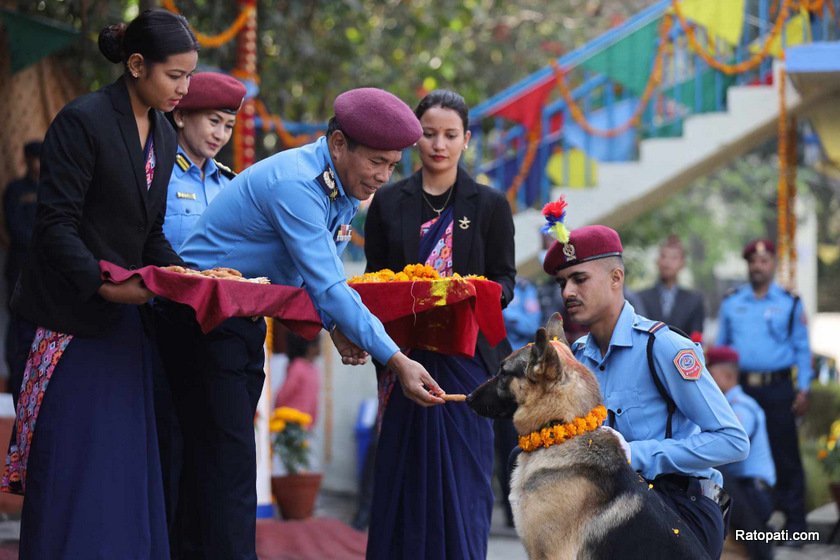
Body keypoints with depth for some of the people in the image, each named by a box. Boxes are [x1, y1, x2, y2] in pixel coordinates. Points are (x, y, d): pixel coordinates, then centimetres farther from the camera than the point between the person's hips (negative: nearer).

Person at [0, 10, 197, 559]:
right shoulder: (82, 121, -12)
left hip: (125, 318, 7)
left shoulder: (164, 137, 11)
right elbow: (56, 225, -15)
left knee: (126, 467, 5)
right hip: (75, 319, -7)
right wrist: (102, 284, -23)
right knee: (72, 468, -4)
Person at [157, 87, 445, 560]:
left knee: (217, 457, 9)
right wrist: (396, 360, -31)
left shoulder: (344, 190, 5)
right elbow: (327, 283, -30)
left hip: (245, 321, 9)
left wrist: (337, 327, -9)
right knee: (229, 455, -14)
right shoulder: (295, 184, -25)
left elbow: (325, 275, 12)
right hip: (202, 320, -9)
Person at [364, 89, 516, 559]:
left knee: (462, 475, -5)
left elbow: (505, 281, 5)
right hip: (406, 356, 1)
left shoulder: (490, 205, 7)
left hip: (467, 356, -1)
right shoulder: (389, 204, 11)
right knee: (404, 477, -1)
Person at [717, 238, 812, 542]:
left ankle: (794, 524, -2)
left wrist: (803, 389, -2)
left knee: (785, 457, -5)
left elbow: (802, 349, 6)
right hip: (740, 387, 3)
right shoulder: (731, 303, 13)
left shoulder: (790, 303, 6)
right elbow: (721, 346, 16)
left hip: (777, 388, -2)